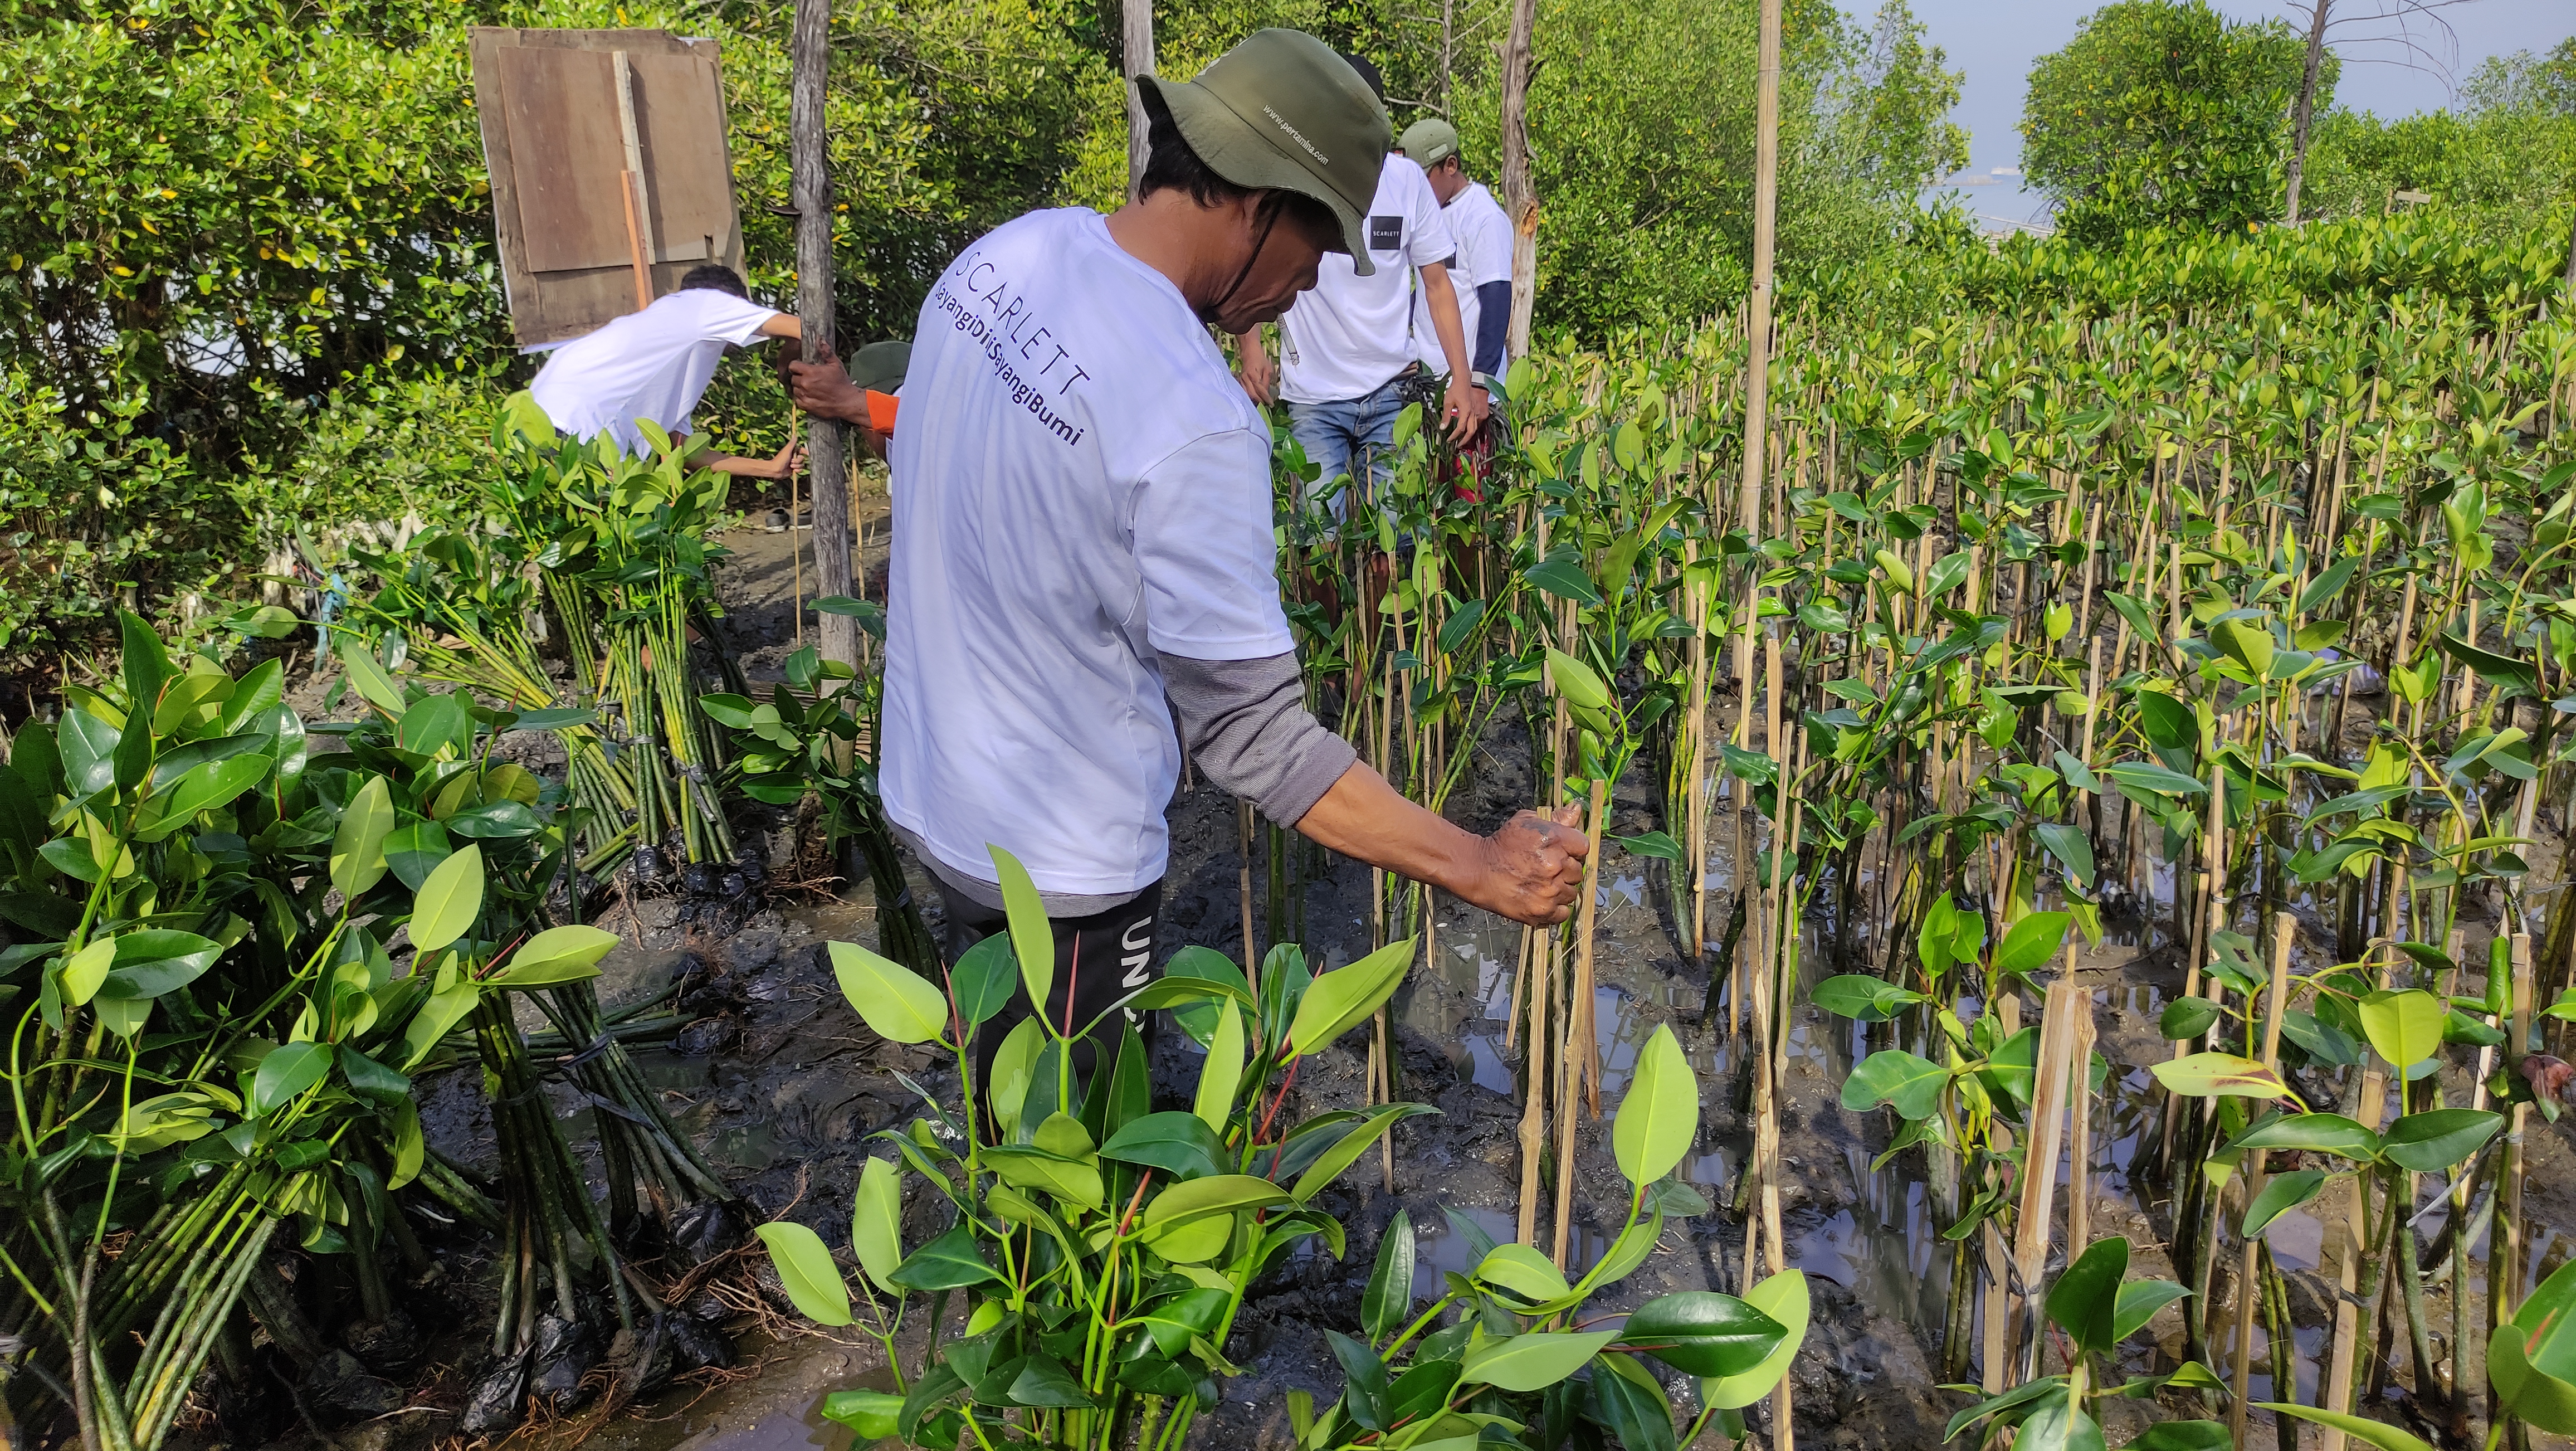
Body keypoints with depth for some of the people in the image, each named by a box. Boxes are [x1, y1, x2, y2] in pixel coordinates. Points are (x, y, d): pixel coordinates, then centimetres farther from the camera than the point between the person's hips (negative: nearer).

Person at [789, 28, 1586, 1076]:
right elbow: (1257, 739, -30)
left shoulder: (1003, 253, -8)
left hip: (925, 790, 8)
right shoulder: (1195, 424, -33)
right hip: (1060, 870, -8)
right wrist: (1483, 870, -26)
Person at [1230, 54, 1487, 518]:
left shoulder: (1406, 179, 2)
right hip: (1311, 397, -2)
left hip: (1391, 392, 2)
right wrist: (1248, 343, -11)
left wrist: (1463, 379, -1)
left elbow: (1437, 283, 7)